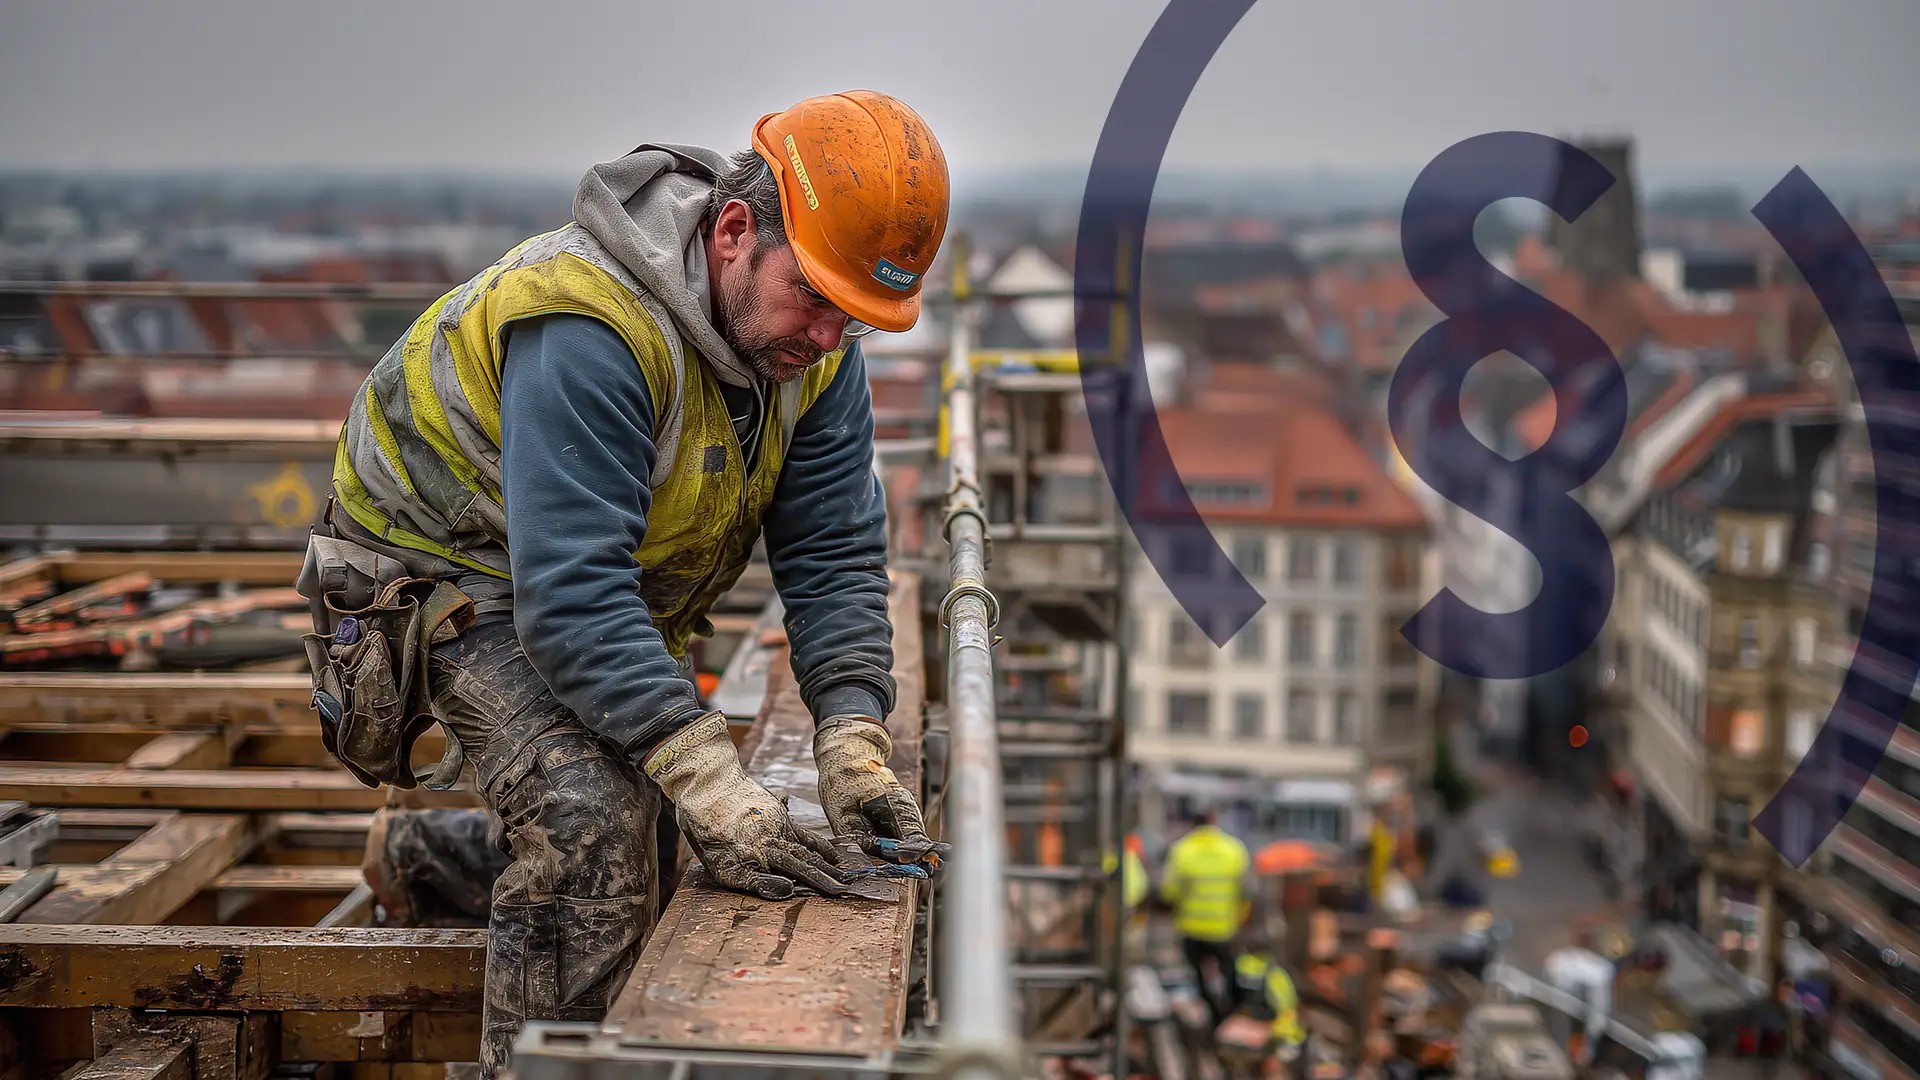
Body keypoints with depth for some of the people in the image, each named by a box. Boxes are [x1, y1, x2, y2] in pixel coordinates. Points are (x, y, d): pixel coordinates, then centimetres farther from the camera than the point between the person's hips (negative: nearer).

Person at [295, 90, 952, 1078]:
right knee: (592, 831, -28)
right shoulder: (590, 328, -38)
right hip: (447, 564, -8)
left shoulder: (817, 343, -14)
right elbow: (568, 591, -42)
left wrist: (853, 746, -27)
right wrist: (711, 781, -47)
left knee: (648, 850, 15)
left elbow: (833, 554, -14)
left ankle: (424, 854, 41)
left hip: (612, 588, 8)